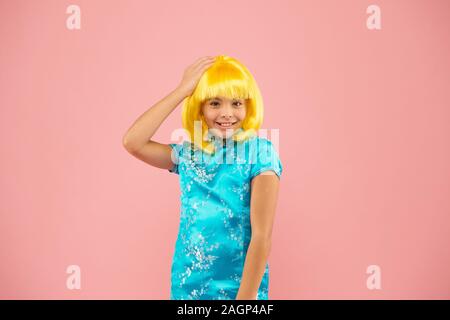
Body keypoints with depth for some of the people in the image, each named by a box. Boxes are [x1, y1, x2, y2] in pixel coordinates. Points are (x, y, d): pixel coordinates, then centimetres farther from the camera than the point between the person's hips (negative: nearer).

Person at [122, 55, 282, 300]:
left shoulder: (259, 152, -10)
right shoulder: (188, 153, 2)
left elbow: (262, 235, -14)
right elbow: (132, 142, -13)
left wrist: (246, 297, -16)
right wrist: (182, 90, -12)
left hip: (240, 287, -3)